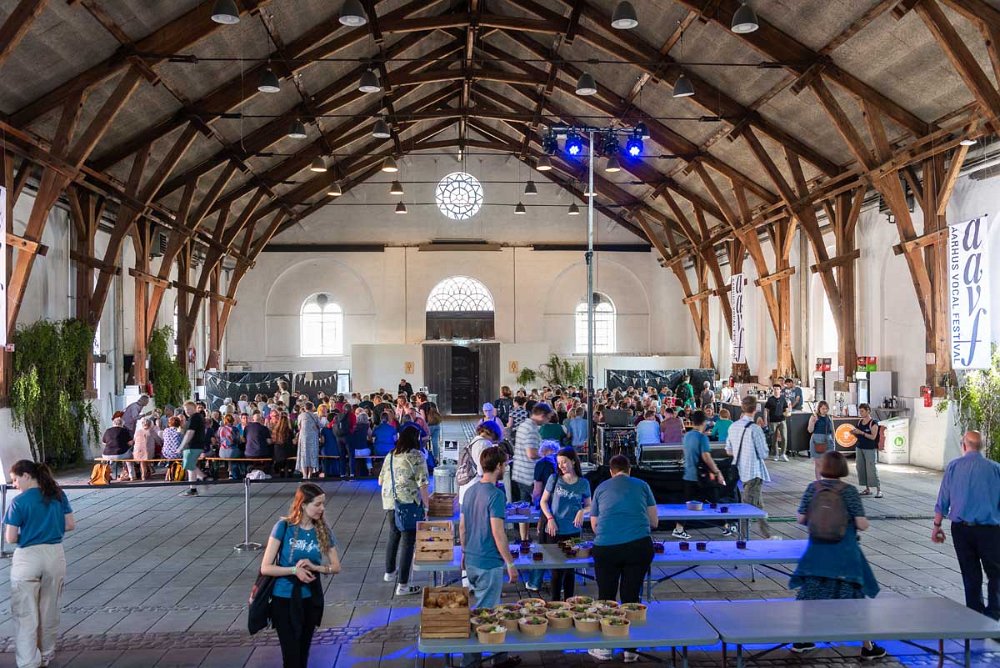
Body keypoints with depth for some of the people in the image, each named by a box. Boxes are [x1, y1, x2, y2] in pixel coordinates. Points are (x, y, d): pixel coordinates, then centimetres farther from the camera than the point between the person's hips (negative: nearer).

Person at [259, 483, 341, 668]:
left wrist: (314, 567, -16)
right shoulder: (283, 527, -14)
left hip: (311, 599, 4)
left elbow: (336, 567, 1)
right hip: (284, 599, -3)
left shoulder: (323, 531, -4)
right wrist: (294, 570, -25)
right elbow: (265, 568, -14)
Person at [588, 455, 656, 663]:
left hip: (605, 548, 0)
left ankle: (605, 647, 19)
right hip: (639, 545, 0)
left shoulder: (601, 488, 18)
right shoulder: (642, 485, 15)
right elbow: (654, 522, 19)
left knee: (606, 597, 12)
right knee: (631, 596, 11)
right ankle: (630, 649, 18)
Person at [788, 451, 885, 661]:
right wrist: (849, 519, 8)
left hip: (817, 555, 2)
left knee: (809, 596, 15)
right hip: (844, 556, -2)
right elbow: (862, 525, -13)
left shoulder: (812, 488, -5)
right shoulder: (849, 491, -11)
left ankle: (801, 640, 25)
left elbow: (801, 519, -1)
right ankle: (867, 647, 18)